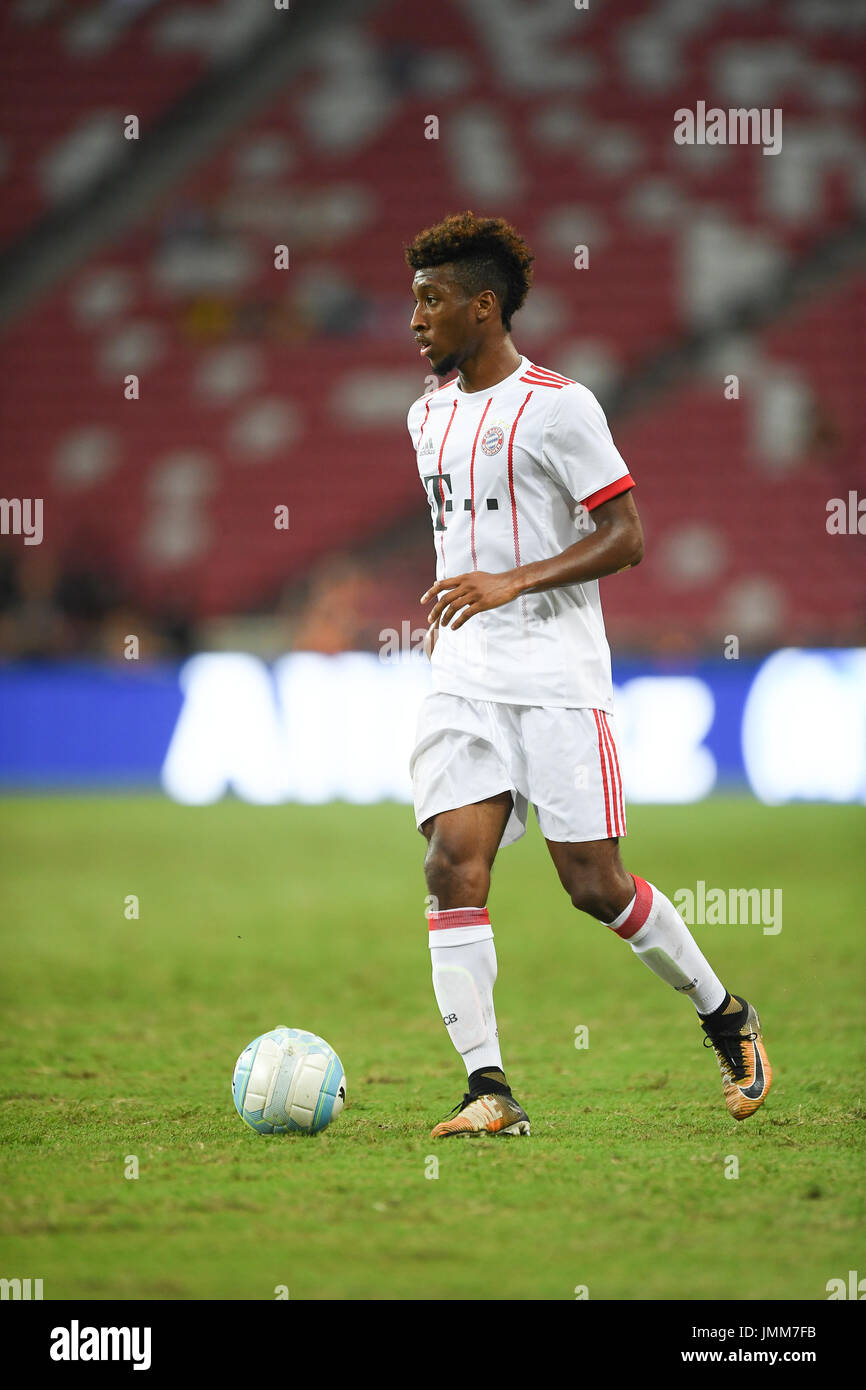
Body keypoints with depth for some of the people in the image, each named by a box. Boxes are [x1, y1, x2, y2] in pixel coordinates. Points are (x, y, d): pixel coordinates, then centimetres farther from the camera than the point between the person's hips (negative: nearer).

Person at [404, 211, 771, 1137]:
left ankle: (726, 1019, 19)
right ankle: (488, 1090, -13)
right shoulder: (429, 416, 16)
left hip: (558, 678, -6)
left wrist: (514, 583, -21)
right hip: (463, 680, 6)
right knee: (453, 865, -12)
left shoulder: (557, 405, -7)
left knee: (592, 884, -4)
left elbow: (624, 538, -10)